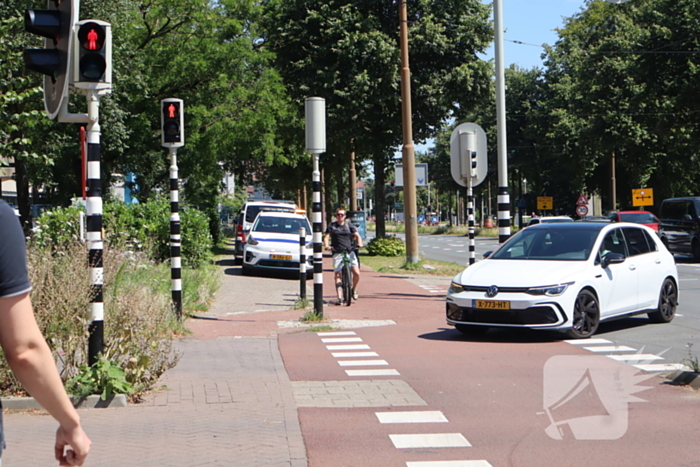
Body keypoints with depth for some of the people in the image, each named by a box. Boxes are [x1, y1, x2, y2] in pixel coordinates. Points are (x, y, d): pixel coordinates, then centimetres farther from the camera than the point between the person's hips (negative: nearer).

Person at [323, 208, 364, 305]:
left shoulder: (349, 225, 12)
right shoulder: (332, 226, 11)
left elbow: (357, 235, 7)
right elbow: (326, 237, 4)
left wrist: (359, 244, -14)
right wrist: (327, 246, -17)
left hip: (350, 252, 1)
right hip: (337, 253, 0)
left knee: (357, 273, -12)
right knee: (337, 275, -10)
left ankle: (354, 290, 14)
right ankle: (339, 298, -11)